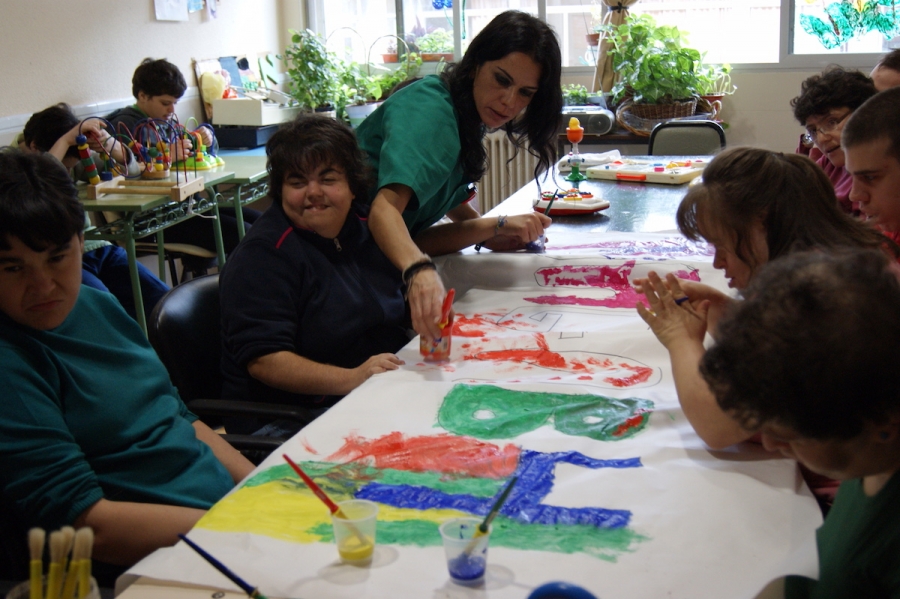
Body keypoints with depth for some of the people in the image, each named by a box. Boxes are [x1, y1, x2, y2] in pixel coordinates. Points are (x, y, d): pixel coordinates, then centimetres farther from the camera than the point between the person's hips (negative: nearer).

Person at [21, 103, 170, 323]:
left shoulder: (73, 160, 9)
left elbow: (130, 168, 7)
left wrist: (110, 144, -15)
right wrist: (66, 139, -26)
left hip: (96, 247, 6)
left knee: (163, 299, -10)